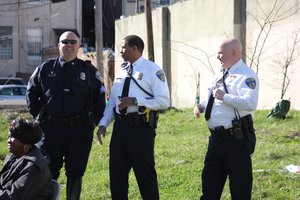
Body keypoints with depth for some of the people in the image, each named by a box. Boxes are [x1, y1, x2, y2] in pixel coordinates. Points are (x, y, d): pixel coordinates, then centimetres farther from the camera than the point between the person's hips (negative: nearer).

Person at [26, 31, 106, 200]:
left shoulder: (89, 70, 5)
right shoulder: (46, 68, 7)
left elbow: (100, 97, 9)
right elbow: (32, 92, 13)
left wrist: (95, 121, 3)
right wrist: (38, 116, 6)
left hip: (80, 129, 0)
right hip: (51, 128, 0)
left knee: (76, 172, 5)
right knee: (48, 172, 5)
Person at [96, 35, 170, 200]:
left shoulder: (152, 70, -5)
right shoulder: (121, 72, 15)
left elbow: (164, 101, -13)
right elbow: (112, 101, 19)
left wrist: (135, 101, -19)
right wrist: (103, 124, 8)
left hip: (141, 127, -7)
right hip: (120, 126, 7)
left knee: (145, 173, 0)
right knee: (117, 172, 10)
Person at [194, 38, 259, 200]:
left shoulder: (246, 76, -12)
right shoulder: (221, 76, 16)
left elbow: (251, 104, -27)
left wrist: (225, 97, -24)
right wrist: (202, 106, 8)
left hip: (236, 139, -9)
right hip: (217, 138, 9)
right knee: (210, 185, 15)